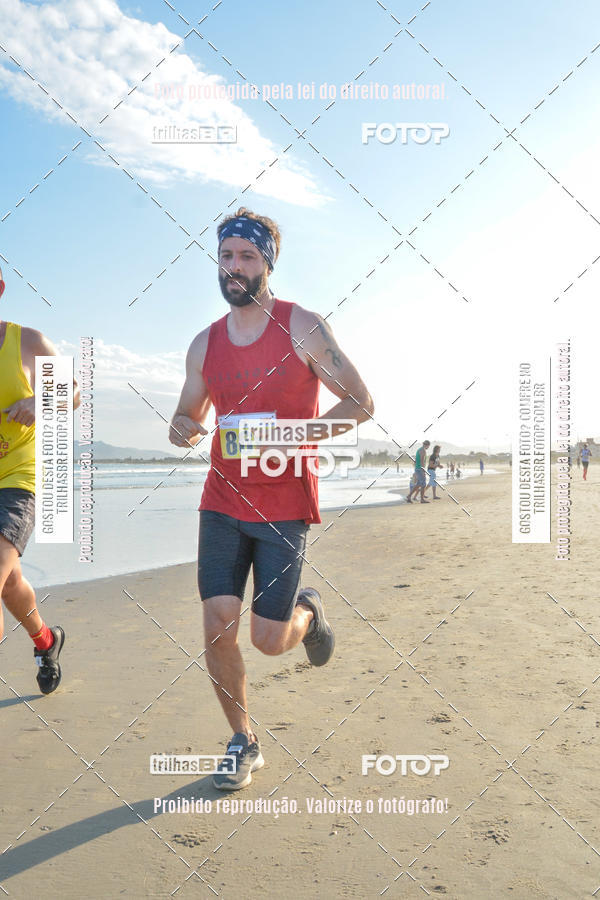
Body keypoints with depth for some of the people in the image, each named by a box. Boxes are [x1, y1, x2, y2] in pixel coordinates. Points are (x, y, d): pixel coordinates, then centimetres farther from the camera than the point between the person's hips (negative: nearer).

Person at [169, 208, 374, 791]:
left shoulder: (302, 327, -4)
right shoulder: (205, 344, 8)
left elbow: (360, 402, -4)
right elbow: (188, 414, 18)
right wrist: (181, 429, -7)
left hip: (284, 504, -4)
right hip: (222, 500, 4)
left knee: (269, 639, -5)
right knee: (218, 626, -2)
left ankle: (307, 612, 33)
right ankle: (243, 743, 20)